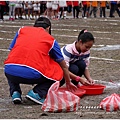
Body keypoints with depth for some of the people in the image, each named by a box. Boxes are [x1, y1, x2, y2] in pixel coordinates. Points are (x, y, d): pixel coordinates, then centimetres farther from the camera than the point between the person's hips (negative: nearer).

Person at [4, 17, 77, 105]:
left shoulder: (22, 30, 20)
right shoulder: (50, 39, 17)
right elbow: (64, 66, 26)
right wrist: (68, 83, 43)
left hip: (10, 72, 3)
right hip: (32, 75, -3)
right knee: (57, 71, 21)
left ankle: (15, 92, 13)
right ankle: (37, 93, 1)